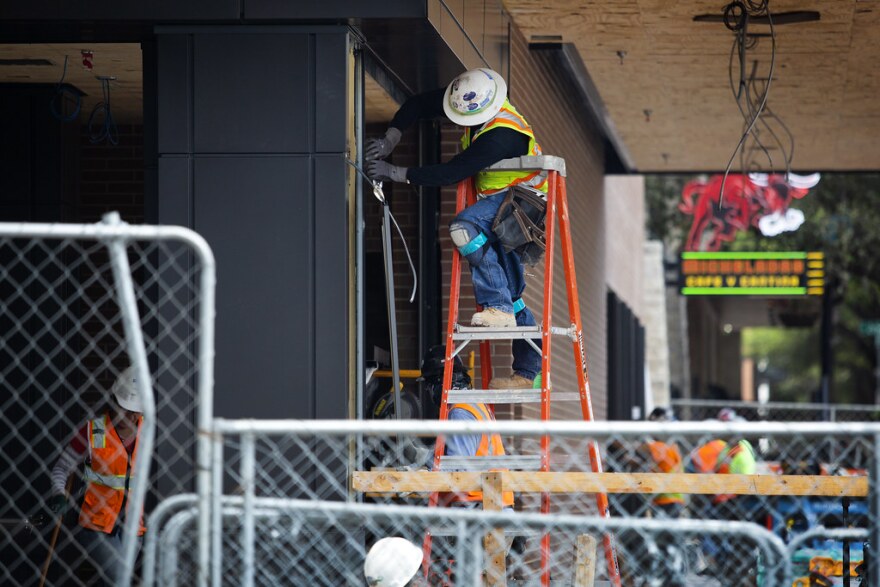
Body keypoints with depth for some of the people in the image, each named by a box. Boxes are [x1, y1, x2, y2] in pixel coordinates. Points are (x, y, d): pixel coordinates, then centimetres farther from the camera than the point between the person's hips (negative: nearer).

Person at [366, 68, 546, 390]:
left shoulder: (500, 135, -32)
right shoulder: (471, 99, -7)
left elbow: (452, 173, -30)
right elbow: (419, 104, 5)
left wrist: (396, 173, -24)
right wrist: (391, 139, -8)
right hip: (501, 203, 9)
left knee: (464, 227, -33)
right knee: (509, 288, 7)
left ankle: (498, 308, -28)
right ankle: (529, 371, 11)